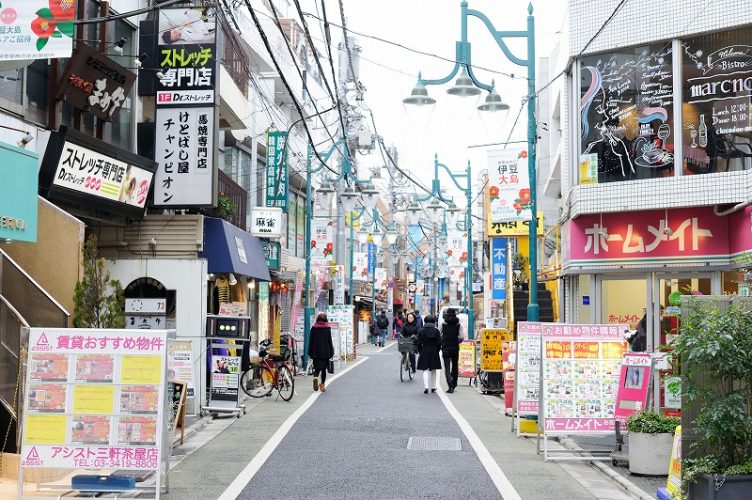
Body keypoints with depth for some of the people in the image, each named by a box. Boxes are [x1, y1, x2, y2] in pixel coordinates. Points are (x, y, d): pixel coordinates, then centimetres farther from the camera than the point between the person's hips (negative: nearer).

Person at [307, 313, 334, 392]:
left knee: (317, 367, 6)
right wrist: (331, 352, 3)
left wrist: (310, 352, 9)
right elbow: (330, 341, -2)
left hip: (316, 352, 1)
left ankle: (315, 377, -24)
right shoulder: (327, 328, -3)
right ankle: (323, 385, 7)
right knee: (324, 368, 8)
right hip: (325, 352, -1)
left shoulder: (314, 328, 1)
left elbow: (311, 341, 3)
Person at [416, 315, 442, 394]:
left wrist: (420, 352, 7)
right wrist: (436, 350, 8)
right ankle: (433, 387, 19)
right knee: (433, 370, 14)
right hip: (434, 352, 1)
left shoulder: (421, 331, -3)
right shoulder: (436, 331, -4)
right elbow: (439, 343, -5)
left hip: (424, 352, -1)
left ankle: (426, 386, -16)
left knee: (425, 370, 2)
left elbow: (419, 343, -4)